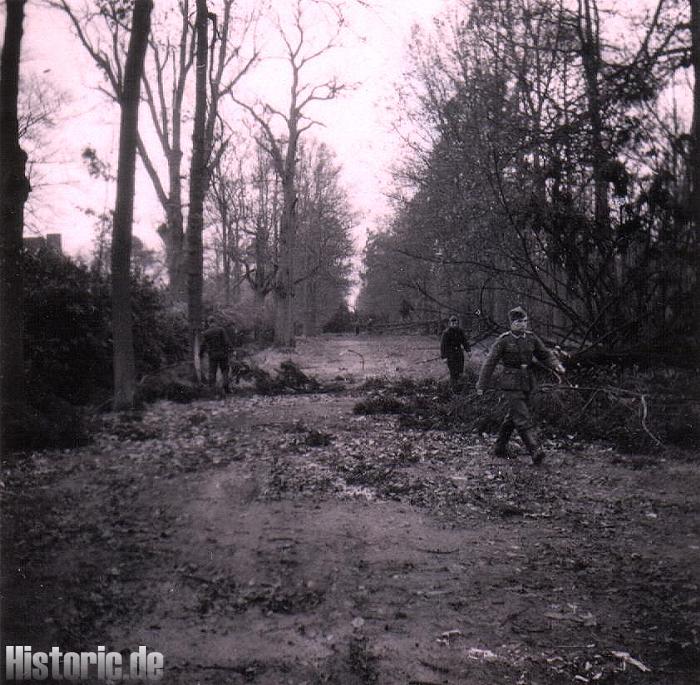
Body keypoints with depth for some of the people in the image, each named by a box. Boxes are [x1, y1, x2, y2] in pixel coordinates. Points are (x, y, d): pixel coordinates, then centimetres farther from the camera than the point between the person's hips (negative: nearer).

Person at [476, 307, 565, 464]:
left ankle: (500, 448, 29)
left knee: (513, 417, 15)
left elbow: (545, 355, 11)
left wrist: (556, 365, -10)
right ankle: (535, 451, -22)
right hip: (511, 384, -6)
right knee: (523, 418, -14)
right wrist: (481, 385, -5)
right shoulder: (503, 340, -8)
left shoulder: (531, 337, 5)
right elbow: (490, 362, -5)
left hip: (527, 383, 6)